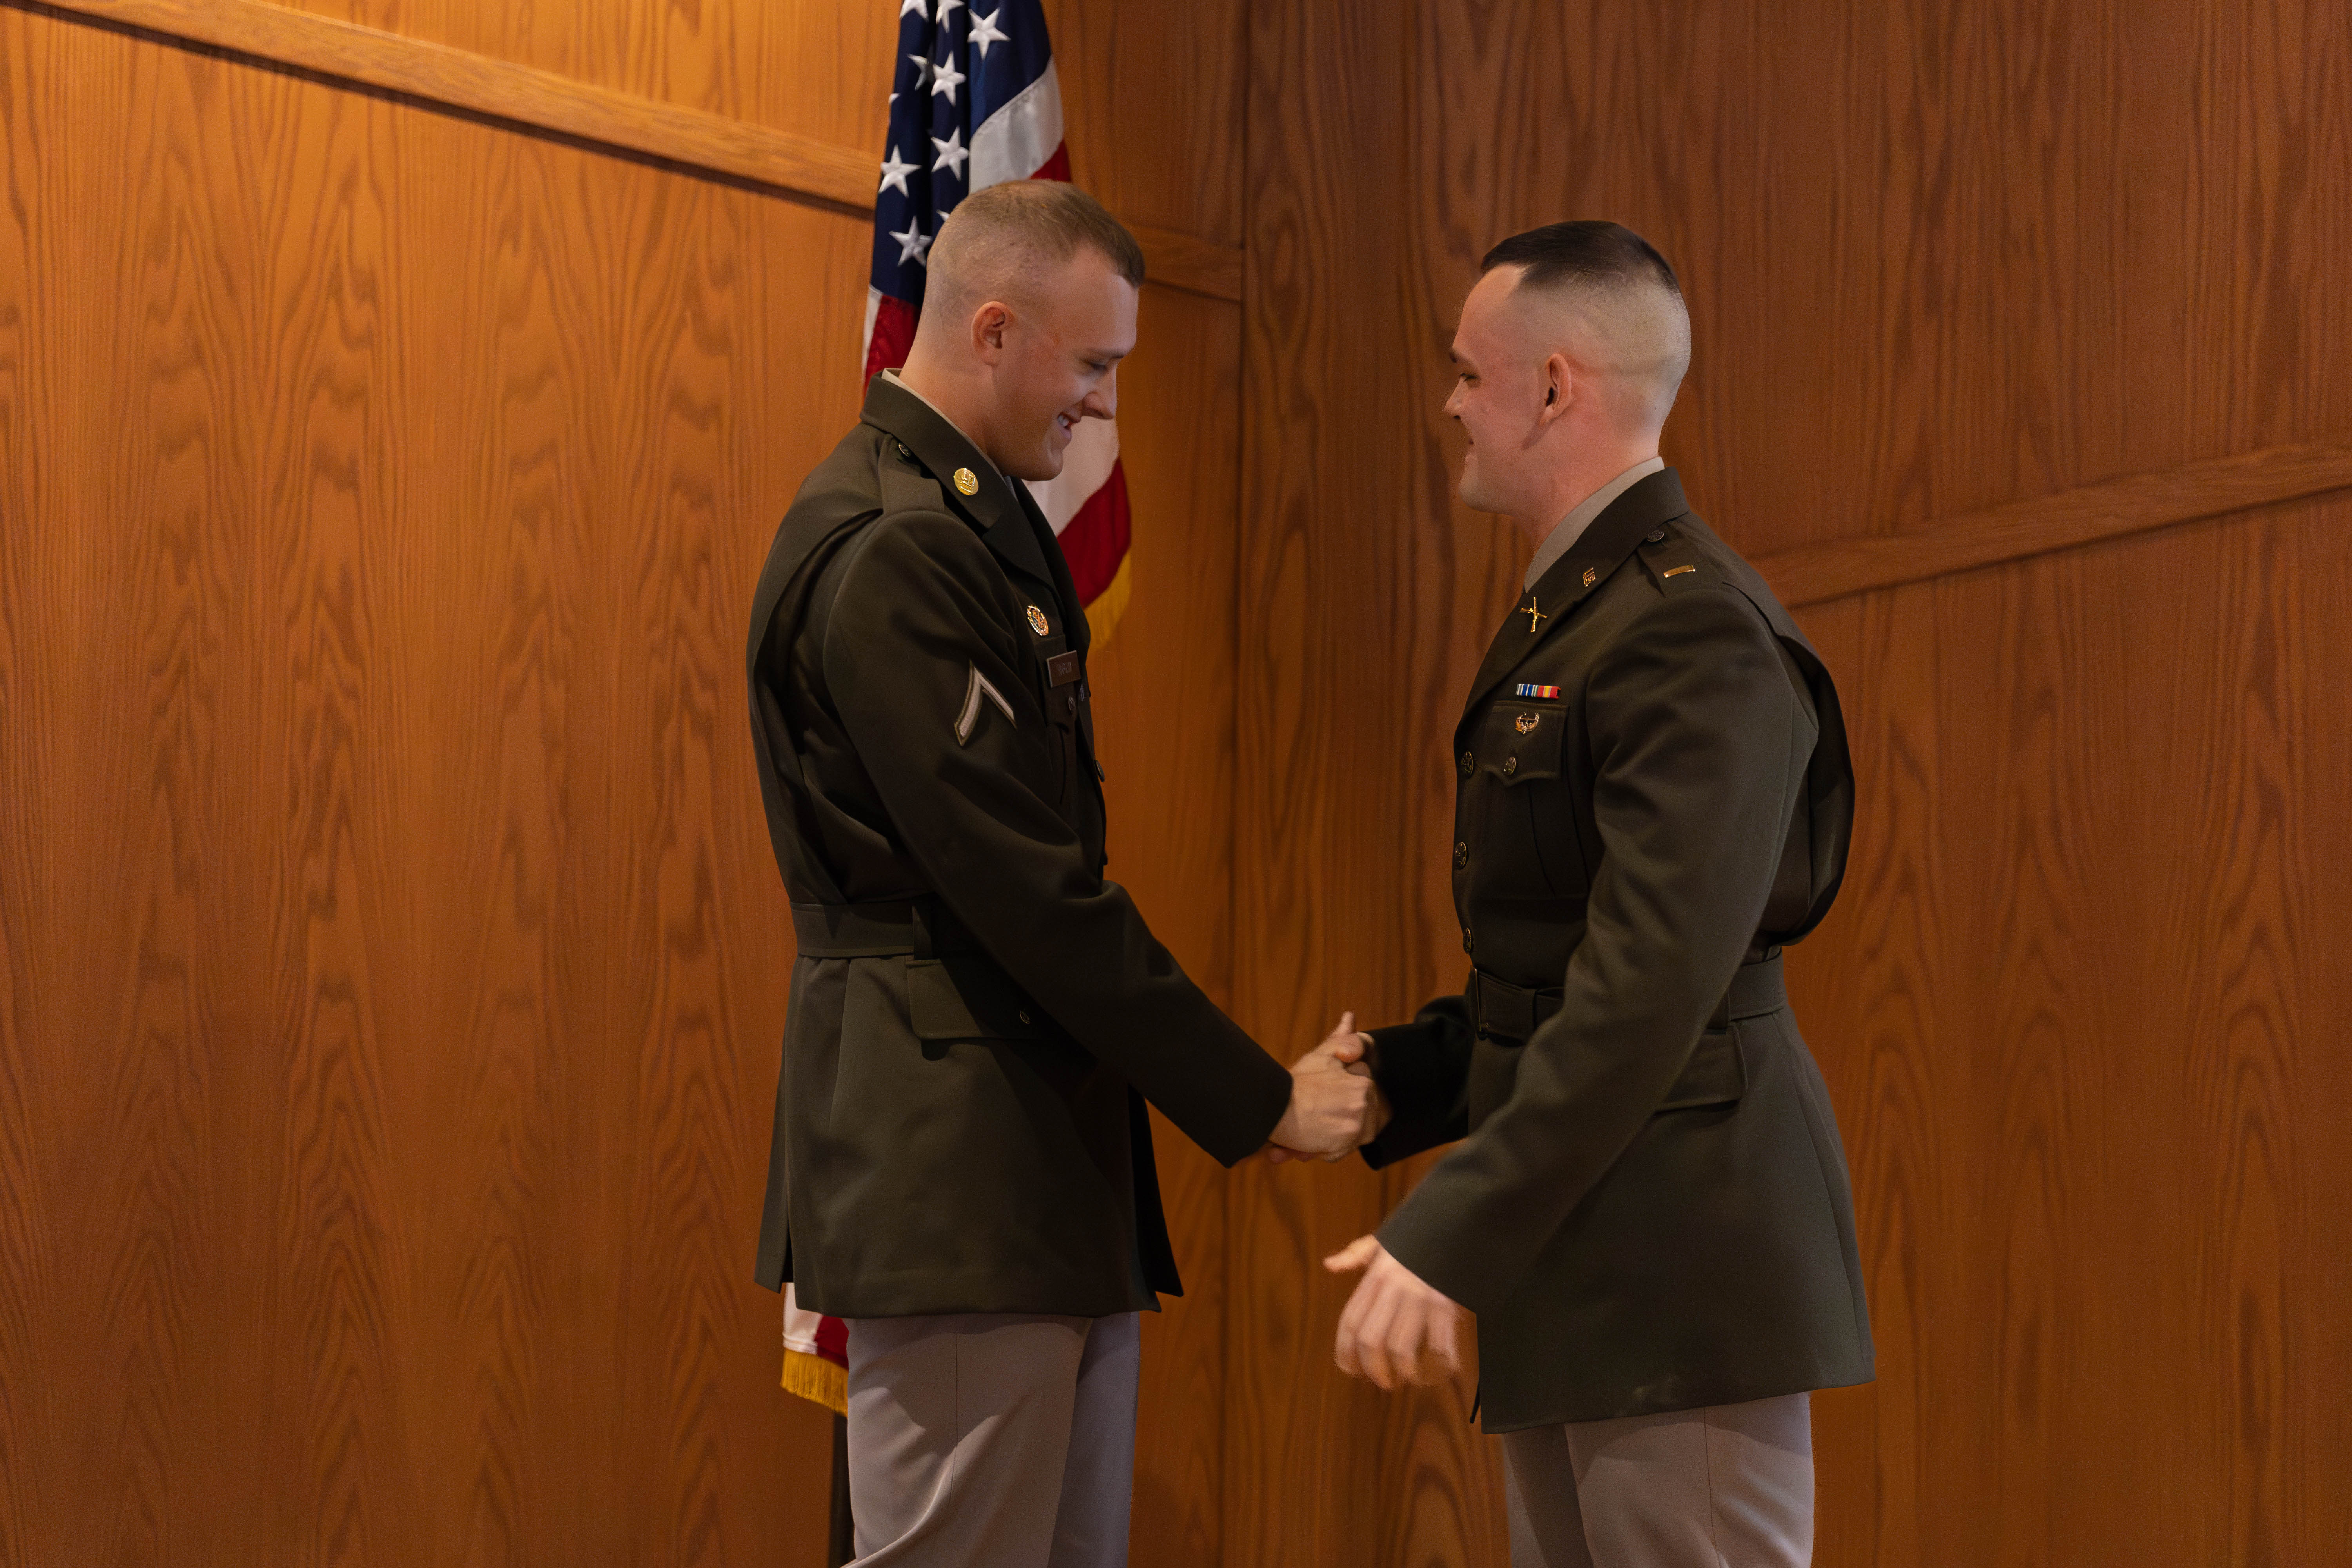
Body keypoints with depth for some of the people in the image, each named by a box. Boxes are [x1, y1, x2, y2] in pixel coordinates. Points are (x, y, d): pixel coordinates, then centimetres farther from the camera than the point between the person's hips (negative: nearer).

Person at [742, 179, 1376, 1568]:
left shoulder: (978, 519, 16)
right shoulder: (886, 553, -16)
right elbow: (1027, 889, -20)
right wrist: (1259, 1101, -13)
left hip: (1048, 1166, 10)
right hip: (955, 1161, -10)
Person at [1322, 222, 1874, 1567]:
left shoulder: (1696, 634, -17)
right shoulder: (1576, 611, 15)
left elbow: (1652, 992, -25)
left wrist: (1452, 1240, -24)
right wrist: (1386, 1087, 10)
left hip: (1680, 1266, -10)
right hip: (1578, 1266, 10)